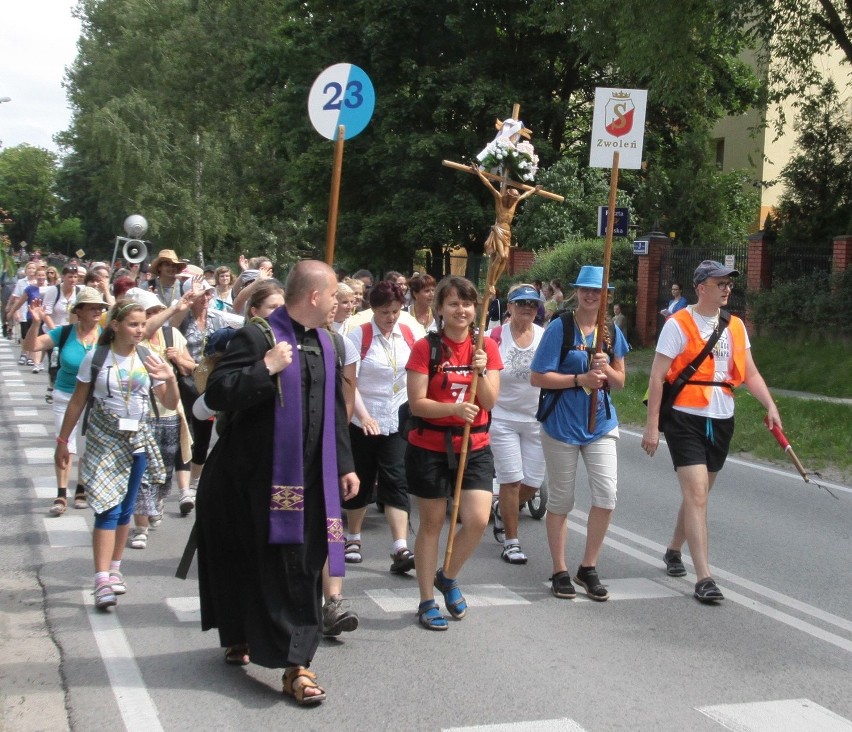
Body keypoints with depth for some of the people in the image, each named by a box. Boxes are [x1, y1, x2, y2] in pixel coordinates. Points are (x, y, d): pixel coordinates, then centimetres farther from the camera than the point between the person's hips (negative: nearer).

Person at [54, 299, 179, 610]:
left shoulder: (148, 359, 1)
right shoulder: (96, 357, -6)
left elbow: (171, 403, 2)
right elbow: (77, 402, 2)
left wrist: (171, 379, -17)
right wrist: (63, 440, 4)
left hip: (138, 441, 3)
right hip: (104, 441, -3)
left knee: (125, 509, 10)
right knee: (108, 508, -13)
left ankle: (114, 569, 26)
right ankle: (102, 581, -15)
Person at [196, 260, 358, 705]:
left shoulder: (324, 342, 11)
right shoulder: (257, 337, -11)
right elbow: (216, 393, -19)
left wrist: (344, 465, 17)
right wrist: (266, 369, -25)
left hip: (313, 476, 7)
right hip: (267, 476, -7)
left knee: (306, 565, 7)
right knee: (282, 568, -3)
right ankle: (295, 664, 5)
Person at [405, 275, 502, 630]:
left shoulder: (486, 347, 3)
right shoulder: (425, 348, -7)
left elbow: (490, 402, -2)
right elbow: (416, 402, -13)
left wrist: (481, 372, -19)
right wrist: (453, 408, -28)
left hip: (474, 447, 3)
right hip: (429, 447, -2)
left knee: (478, 520, -9)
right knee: (432, 523, 7)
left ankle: (448, 578, 20)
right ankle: (427, 601, 21)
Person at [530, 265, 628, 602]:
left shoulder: (611, 332, 6)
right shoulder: (559, 327, -8)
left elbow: (620, 382, 11)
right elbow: (537, 377, -11)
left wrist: (606, 370, -10)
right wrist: (580, 379, -19)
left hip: (600, 423, 3)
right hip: (561, 423, -3)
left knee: (606, 494, -6)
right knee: (560, 500, 7)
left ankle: (588, 568, 11)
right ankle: (560, 572, 20)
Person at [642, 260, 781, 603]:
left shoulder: (735, 326, 10)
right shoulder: (678, 324, -9)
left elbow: (750, 373, 12)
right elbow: (657, 376, -10)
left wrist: (770, 406, -5)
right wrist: (652, 426, -13)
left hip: (721, 421, 6)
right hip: (686, 419, -6)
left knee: (698, 494, 16)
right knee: (697, 495, -12)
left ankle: (673, 550, 39)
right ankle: (704, 578, -13)